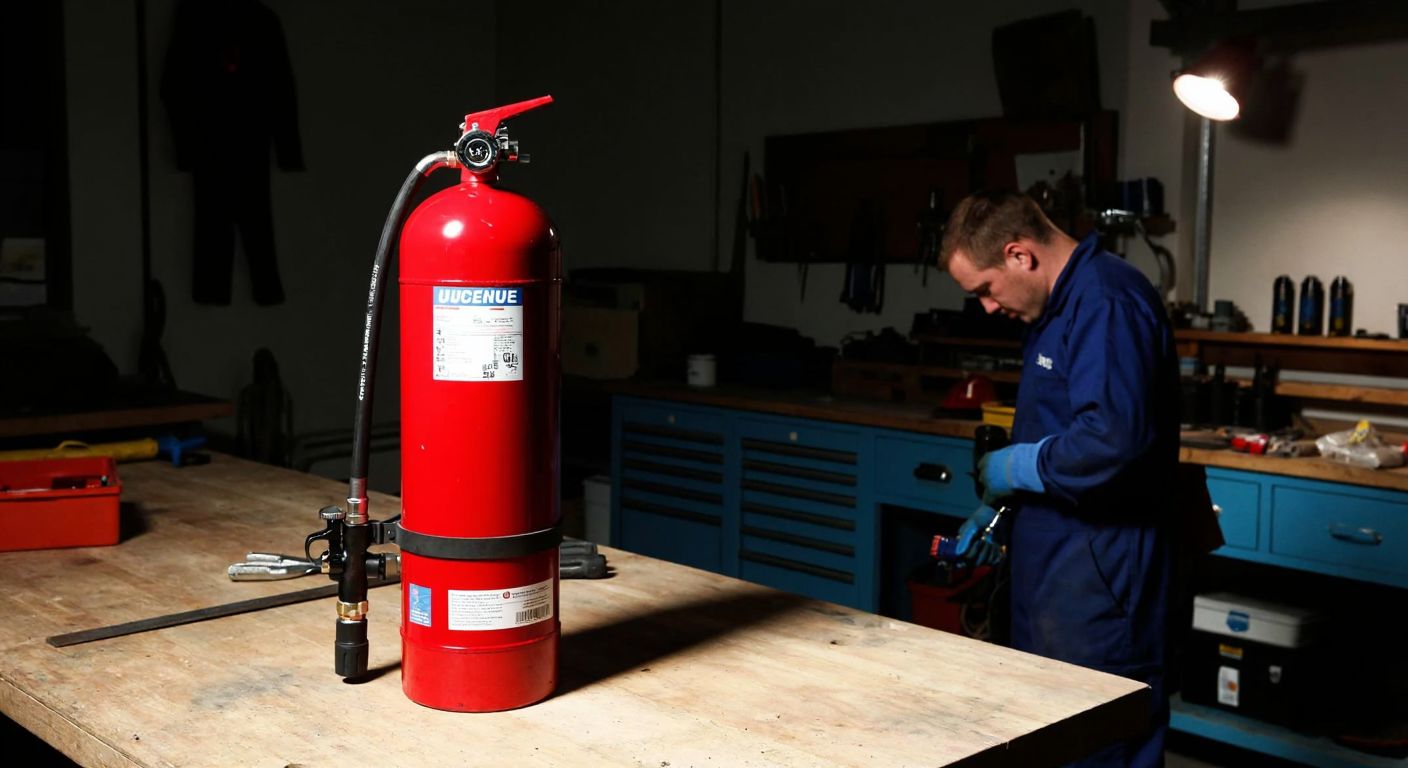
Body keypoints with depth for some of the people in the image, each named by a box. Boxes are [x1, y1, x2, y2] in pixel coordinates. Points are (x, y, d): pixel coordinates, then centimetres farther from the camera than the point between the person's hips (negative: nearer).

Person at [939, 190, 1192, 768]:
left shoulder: (1107, 303, -18)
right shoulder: (1059, 305, 15)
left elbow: (1112, 442, -32)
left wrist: (1015, 467, -16)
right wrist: (998, 509, 14)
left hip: (1100, 581, -11)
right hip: (1052, 568, 11)